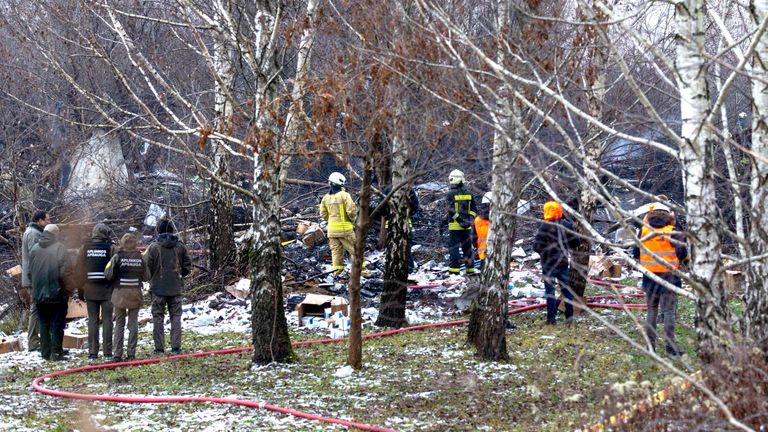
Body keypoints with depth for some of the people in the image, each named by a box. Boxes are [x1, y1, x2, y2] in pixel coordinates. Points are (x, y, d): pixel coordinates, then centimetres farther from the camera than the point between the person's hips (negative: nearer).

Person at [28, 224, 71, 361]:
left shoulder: (34, 249, 2)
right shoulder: (59, 248, -12)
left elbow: (29, 272, 7)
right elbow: (65, 271, -14)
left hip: (39, 294, 4)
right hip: (57, 294, -4)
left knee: (44, 324, 12)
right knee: (57, 324, 2)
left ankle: (45, 352, 14)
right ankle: (56, 352, -1)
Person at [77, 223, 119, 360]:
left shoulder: (85, 248, 4)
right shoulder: (112, 248, -5)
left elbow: (79, 268, 5)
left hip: (90, 290, 2)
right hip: (107, 290, -2)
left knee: (92, 320, 7)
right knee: (107, 320, 3)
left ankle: (92, 351, 4)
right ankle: (107, 352, 2)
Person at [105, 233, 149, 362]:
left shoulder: (118, 257, -9)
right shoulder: (140, 258, -3)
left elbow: (108, 274, -11)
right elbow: (146, 277, 3)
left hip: (120, 293, -1)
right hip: (135, 293, 1)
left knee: (119, 324, 5)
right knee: (133, 324, 7)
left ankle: (117, 354, 0)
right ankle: (131, 353, 4)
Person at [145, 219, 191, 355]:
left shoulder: (153, 247, -10)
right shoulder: (180, 246, -1)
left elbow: (147, 266, -9)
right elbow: (187, 266, 3)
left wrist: (152, 278, 9)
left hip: (158, 287, -2)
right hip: (175, 288, 2)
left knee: (158, 317, 5)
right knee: (175, 317, 8)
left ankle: (159, 348, 2)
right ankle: (176, 347, 4)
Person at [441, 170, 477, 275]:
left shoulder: (450, 194, -8)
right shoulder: (468, 194, 8)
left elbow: (451, 211, -15)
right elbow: (473, 210, 8)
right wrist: (469, 220, 8)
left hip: (455, 226, -5)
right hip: (467, 227, 5)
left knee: (454, 248, -1)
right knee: (467, 247, 13)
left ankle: (454, 269, -6)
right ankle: (470, 269, 16)